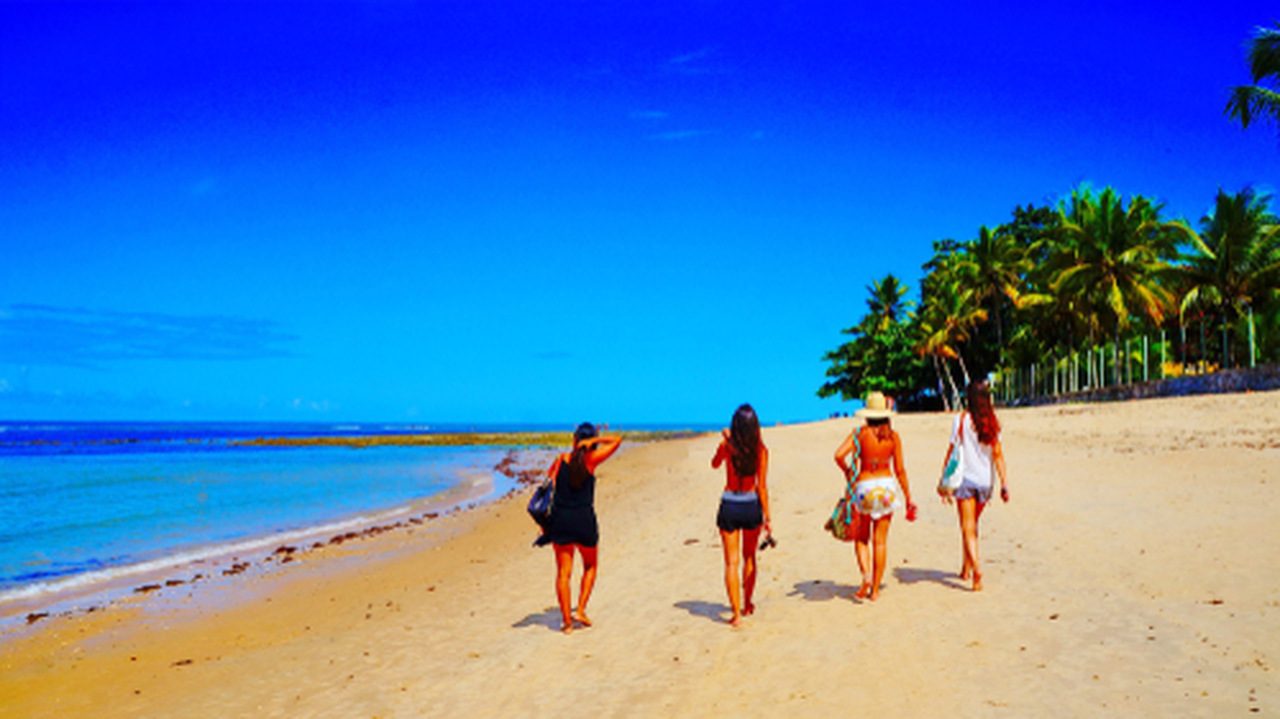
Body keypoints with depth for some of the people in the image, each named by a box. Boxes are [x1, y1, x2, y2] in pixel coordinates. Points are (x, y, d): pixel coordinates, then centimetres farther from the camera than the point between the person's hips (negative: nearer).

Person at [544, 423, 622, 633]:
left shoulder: (562, 459, 2)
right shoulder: (591, 460, -6)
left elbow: (550, 475, 16)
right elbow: (617, 439, -1)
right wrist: (593, 441, -5)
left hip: (560, 519, 2)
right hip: (584, 520, -2)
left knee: (563, 571, 8)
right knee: (590, 566, 20)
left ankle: (566, 620, 7)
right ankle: (580, 610, 11)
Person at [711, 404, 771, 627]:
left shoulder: (726, 446, -10)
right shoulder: (761, 450, -9)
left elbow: (715, 465, 12)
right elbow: (761, 487, -8)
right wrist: (767, 518, -3)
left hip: (729, 506, -1)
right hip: (751, 506, 2)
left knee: (732, 562, 3)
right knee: (749, 557, 22)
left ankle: (736, 613, -3)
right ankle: (747, 605, 33)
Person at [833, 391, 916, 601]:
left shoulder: (860, 433, -8)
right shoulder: (893, 436, -3)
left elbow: (839, 455, -18)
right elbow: (900, 470, -1)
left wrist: (847, 472, 3)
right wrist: (908, 499, 7)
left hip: (863, 487, -2)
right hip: (886, 486, 2)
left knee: (861, 538, 15)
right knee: (880, 541, 8)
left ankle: (866, 574, -8)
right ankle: (875, 589, 11)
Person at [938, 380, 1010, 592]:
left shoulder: (962, 420, -8)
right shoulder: (992, 422, 1)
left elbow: (952, 452, -8)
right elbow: (998, 454, 1)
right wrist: (1004, 483, 5)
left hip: (965, 478, -4)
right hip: (985, 479, 4)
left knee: (968, 528, -2)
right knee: (972, 526, 20)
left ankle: (975, 568, -20)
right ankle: (966, 569, 29)